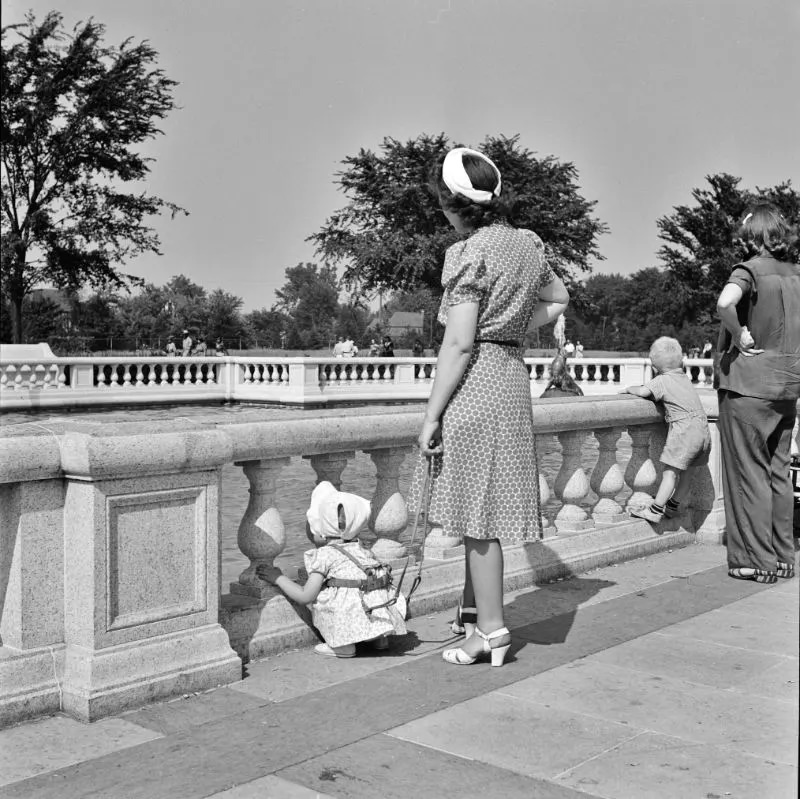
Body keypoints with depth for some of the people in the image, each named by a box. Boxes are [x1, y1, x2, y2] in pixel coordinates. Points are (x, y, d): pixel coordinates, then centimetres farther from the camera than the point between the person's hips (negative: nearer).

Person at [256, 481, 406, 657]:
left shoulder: (325, 554, -2)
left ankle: (344, 645, 3)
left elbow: (305, 597, -2)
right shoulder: (361, 548, 18)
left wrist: (279, 578, 12)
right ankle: (378, 637, 26)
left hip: (357, 615, -8)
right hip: (383, 612, 8)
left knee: (319, 599, 3)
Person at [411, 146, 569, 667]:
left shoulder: (470, 253, -15)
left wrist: (432, 415, -14)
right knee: (484, 504, 18)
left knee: (478, 511, 0)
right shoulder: (526, 244, 9)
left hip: (475, 381, -8)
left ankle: (492, 631, 8)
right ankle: (474, 608, 31)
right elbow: (558, 299, 26)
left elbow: (460, 343, -18)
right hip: (512, 373, 9)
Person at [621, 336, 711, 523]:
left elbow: (643, 392, -12)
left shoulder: (662, 381, -2)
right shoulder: (685, 379, 21)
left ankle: (655, 510, -4)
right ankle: (673, 505, 27)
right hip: (703, 428, 8)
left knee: (671, 471, -6)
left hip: (684, 428, -8)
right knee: (689, 471, 14)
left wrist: (629, 389, 7)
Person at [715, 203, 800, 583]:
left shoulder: (749, 270, -11)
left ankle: (756, 560, 6)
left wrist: (741, 337, -17)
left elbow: (724, 303, -32)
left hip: (748, 382, -6)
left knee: (748, 471, 2)